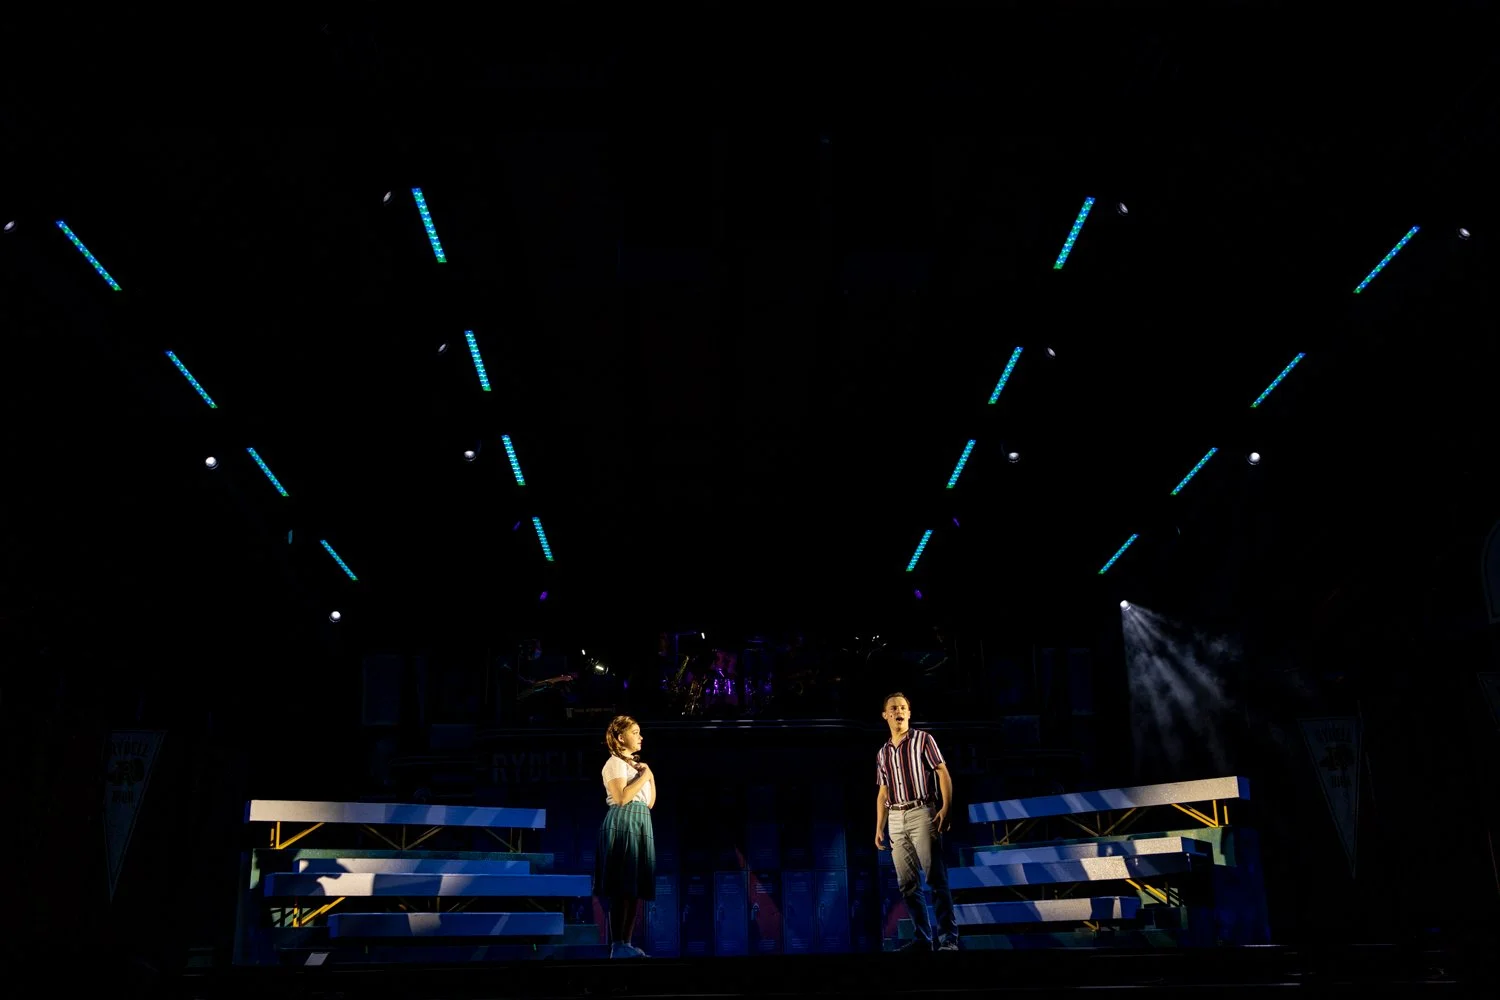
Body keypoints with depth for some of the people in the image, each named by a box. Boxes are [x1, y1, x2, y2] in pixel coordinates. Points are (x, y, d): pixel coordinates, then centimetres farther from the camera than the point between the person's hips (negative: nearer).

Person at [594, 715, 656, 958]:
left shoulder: (636, 765, 22)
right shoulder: (614, 763, -4)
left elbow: (650, 803, 20)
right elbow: (621, 798, -18)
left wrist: (651, 777, 9)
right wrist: (643, 777, -9)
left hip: (641, 824, 9)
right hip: (622, 824, -9)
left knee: (637, 888, 5)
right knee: (622, 888, -11)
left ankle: (627, 943, 8)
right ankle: (617, 946, -11)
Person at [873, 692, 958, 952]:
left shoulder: (923, 739, 2)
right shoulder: (883, 753, 17)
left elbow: (943, 774, -4)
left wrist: (946, 808, -17)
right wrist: (879, 827, 12)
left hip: (922, 813, -5)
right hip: (896, 819, 5)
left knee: (936, 878, -10)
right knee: (908, 883, 3)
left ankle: (948, 938, -9)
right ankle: (923, 938, 8)